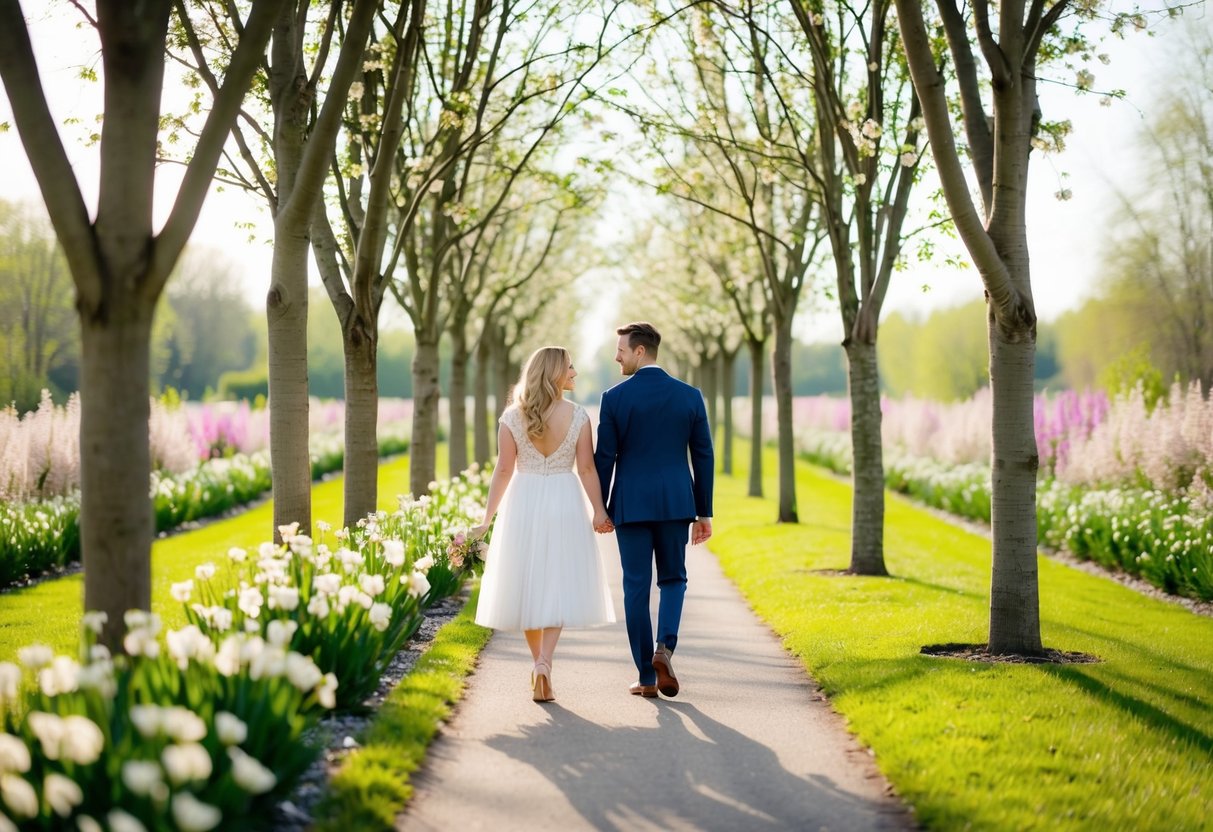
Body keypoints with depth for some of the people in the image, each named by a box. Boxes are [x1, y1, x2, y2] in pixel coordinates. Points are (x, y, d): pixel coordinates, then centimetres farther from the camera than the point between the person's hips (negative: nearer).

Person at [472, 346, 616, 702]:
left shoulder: (513, 417, -2)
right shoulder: (577, 416, -5)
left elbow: (504, 470, -3)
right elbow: (586, 468, -5)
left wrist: (488, 517, 2)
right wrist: (599, 510, 3)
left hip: (523, 504, 1)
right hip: (565, 503, -1)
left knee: (527, 584, 13)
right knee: (558, 585, 3)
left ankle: (538, 664, 22)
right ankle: (544, 663, -14)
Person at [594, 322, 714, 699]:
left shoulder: (615, 397, -5)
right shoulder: (689, 395, 2)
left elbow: (604, 458, -3)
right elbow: (703, 456, 3)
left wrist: (600, 510, 8)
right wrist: (704, 512, 10)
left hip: (631, 504, -2)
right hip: (675, 502, 2)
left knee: (636, 586, 6)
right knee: (673, 579, 17)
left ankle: (647, 677, 6)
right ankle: (665, 646, -9)